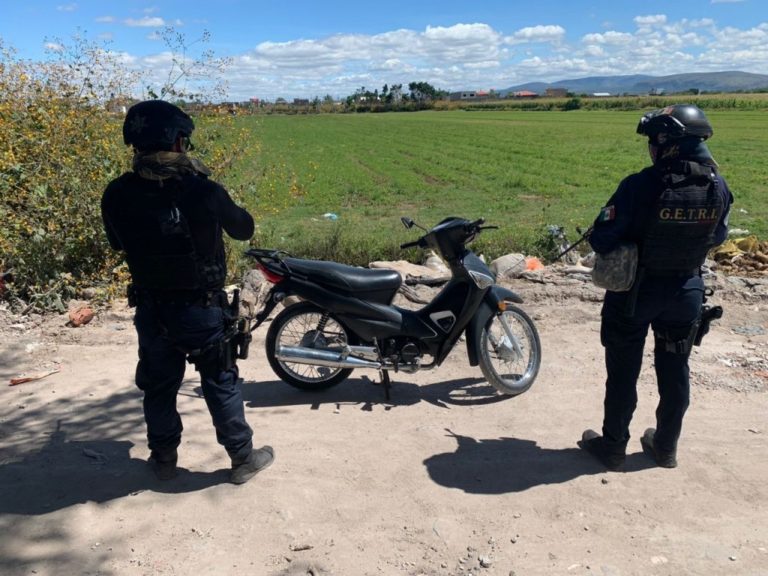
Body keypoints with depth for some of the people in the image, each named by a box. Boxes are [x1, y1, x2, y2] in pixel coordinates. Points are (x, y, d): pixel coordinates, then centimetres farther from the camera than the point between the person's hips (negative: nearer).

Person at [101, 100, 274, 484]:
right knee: (222, 385, 13)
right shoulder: (203, 192, -22)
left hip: (150, 309, 3)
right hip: (201, 309, -3)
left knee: (158, 387, 21)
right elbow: (244, 229, -3)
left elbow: (117, 243, 7)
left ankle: (164, 458, 37)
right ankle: (243, 459, 25)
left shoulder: (117, 195, -12)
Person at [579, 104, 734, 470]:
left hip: (637, 290, -4)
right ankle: (665, 447, 33)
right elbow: (718, 237, 8)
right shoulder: (718, 188, -7)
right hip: (687, 289, 4)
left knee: (623, 371, 11)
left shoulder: (640, 186, -24)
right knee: (674, 371, 19)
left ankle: (613, 446, 24)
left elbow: (601, 240, -21)